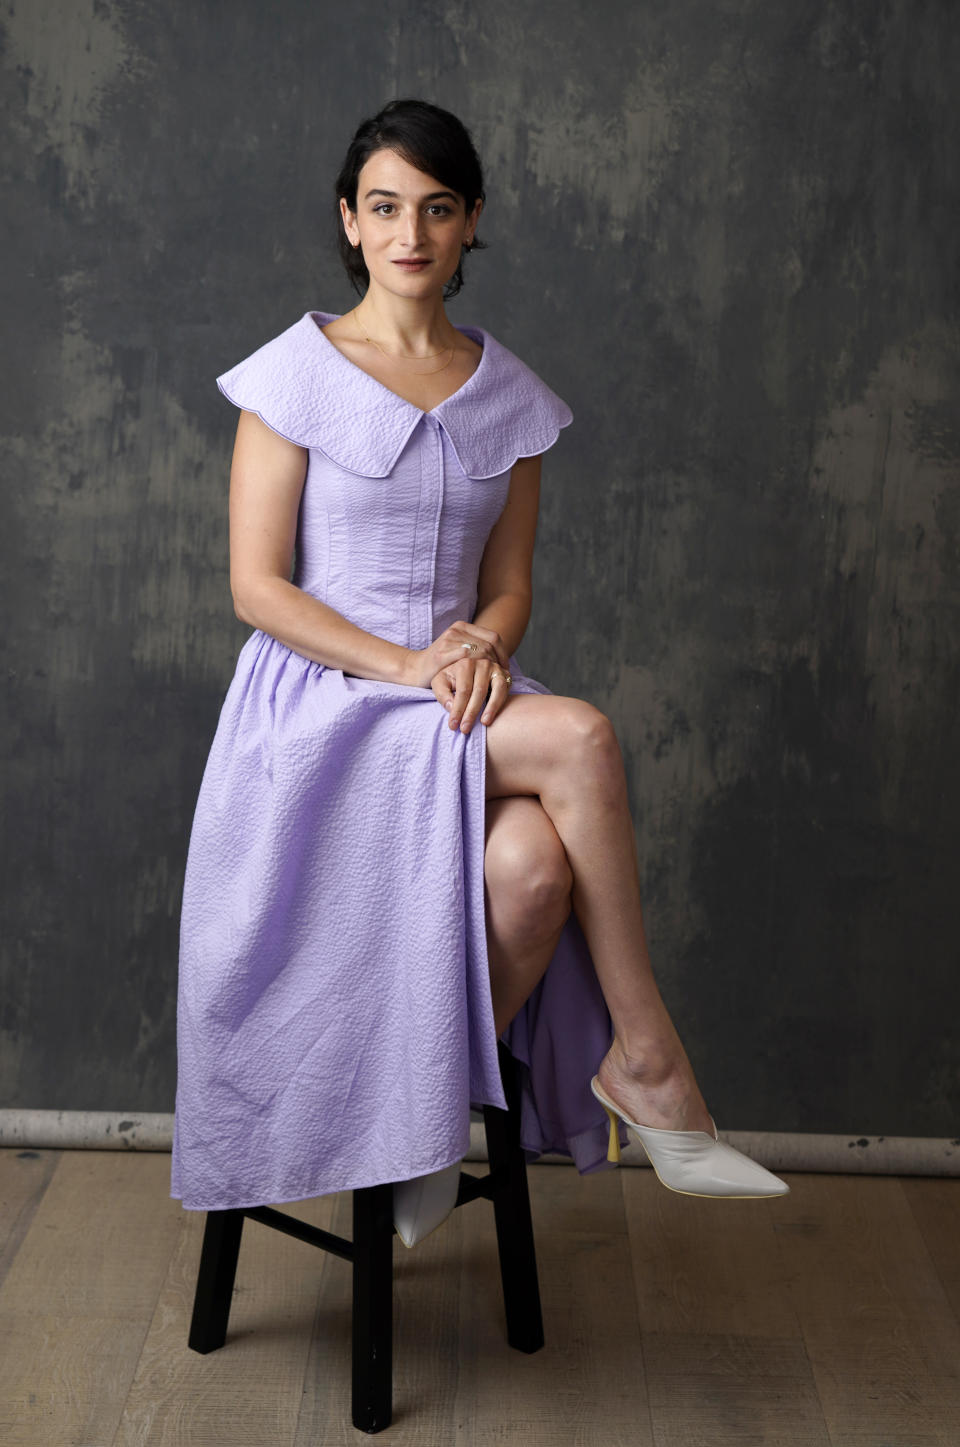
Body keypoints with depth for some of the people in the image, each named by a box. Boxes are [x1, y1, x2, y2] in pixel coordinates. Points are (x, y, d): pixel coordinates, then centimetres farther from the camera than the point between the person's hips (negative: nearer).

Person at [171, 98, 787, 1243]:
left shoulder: (509, 397, 11)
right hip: (322, 700, -4)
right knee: (581, 737, -29)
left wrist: (481, 647, -12)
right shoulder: (296, 374, -1)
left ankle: (440, 1106, -6)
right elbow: (256, 588, -6)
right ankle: (643, 1056, -15)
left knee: (533, 870, -30)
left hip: (460, 694, 4)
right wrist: (406, 666, -18)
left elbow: (508, 585, 13)